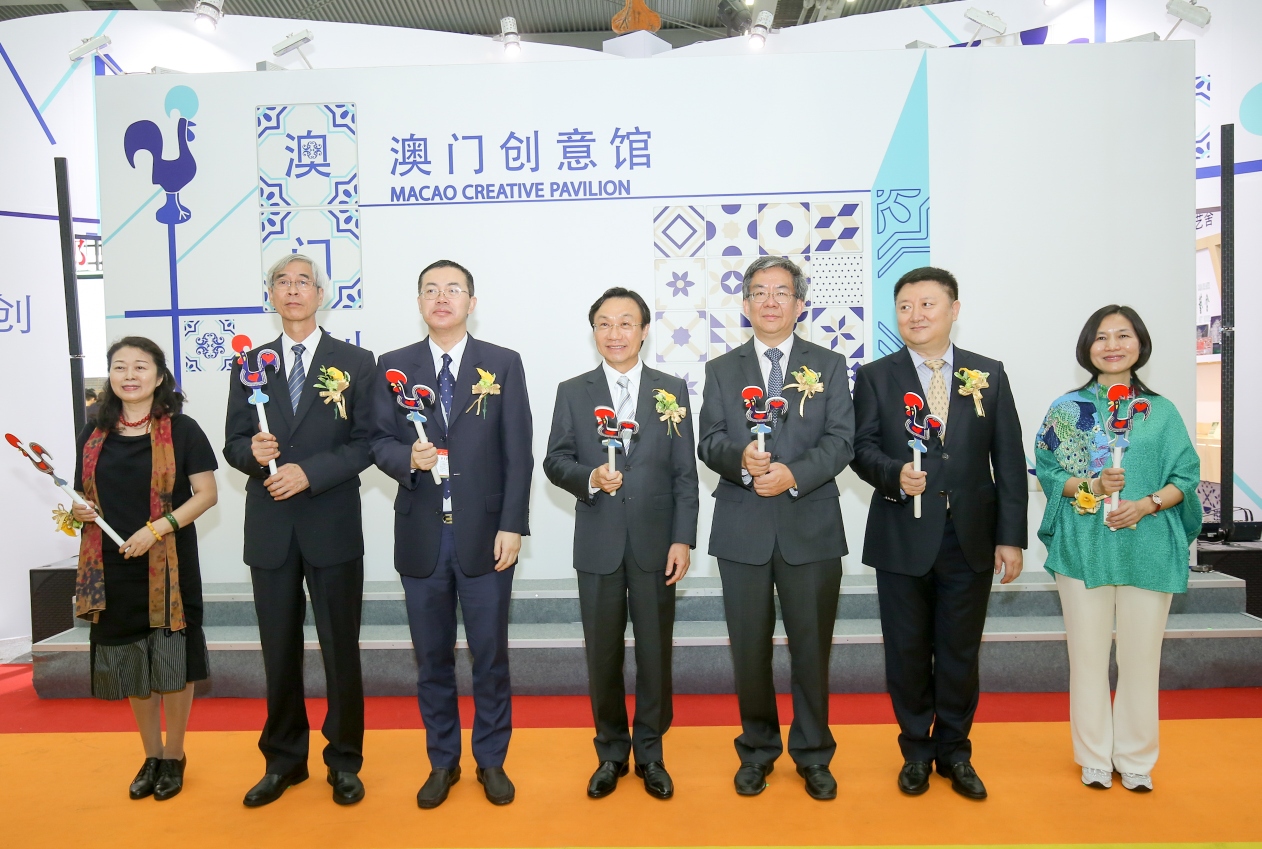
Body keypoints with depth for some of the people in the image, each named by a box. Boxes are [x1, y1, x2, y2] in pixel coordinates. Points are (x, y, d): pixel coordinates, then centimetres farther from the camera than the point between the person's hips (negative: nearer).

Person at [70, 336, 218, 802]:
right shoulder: (94, 433, 8)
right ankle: (151, 756, 29)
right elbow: (85, 497, 17)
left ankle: (174, 755, 22)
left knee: (171, 663, 3)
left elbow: (206, 493, -8)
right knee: (131, 665, 13)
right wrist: (78, 511, -5)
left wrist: (157, 528, -18)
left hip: (169, 565, -4)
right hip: (113, 567, 4)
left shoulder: (181, 430, -5)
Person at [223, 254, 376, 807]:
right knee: (279, 651, 13)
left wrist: (310, 471, -17)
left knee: (341, 649, 7)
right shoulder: (250, 363, 9)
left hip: (333, 526, -2)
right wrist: (253, 451, -14)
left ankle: (344, 762, 24)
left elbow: (367, 443, -5)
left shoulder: (355, 362, 1)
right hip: (270, 529, 3)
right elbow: (233, 444, 8)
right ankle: (283, 760, 29)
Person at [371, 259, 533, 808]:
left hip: (485, 533, -1)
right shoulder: (393, 367, 6)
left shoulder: (504, 364, 1)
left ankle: (492, 761, 27)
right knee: (431, 657, 13)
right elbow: (379, 442, 5)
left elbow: (517, 453, -3)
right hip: (421, 535, 2)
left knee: (490, 655, 8)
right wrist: (408, 457, -18)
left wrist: (512, 525, -9)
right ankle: (443, 762, 30)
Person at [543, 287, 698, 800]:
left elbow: (685, 474, 1)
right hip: (598, 545, 0)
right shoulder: (573, 392, 4)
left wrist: (683, 539, -5)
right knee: (602, 653, 10)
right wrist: (589, 478, -18)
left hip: (655, 543, 0)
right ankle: (611, 751, 29)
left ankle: (650, 751, 27)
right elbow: (555, 461, 3)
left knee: (655, 650, 9)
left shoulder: (672, 391, 3)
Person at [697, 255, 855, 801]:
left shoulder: (829, 366, 7)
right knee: (749, 648, 10)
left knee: (811, 645, 8)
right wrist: (740, 458, -21)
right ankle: (758, 749, 29)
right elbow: (709, 442, 1)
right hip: (742, 529, 1)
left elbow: (841, 440, -3)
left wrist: (795, 474, -20)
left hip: (811, 526, 0)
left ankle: (813, 753, 28)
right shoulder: (721, 370, 10)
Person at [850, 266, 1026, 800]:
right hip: (903, 537, -1)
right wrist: (895, 474, -24)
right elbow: (862, 448, -1)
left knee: (960, 652, 12)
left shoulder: (989, 375, 5)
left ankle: (955, 752, 31)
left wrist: (1011, 537, -2)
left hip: (971, 537, 1)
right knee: (907, 652, 10)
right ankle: (916, 751, 29)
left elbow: (1008, 460, 3)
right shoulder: (875, 377, 3)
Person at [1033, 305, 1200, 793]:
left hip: (1148, 546, 1)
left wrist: (1145, 504, -12)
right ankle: (1094, 759, 18)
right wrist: (1092, 487, -15)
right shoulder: (1067, 408, 6)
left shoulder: (1162, 412, 8)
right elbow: (1049, 471, 3)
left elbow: (1185, 476, 5)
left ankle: (1136, 760, 22)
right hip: (1083, 545, -1)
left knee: (1141, 655, 5)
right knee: (1088, 654, 4)